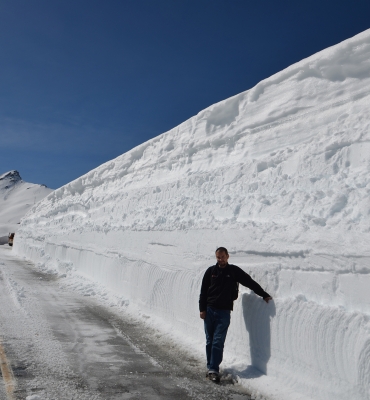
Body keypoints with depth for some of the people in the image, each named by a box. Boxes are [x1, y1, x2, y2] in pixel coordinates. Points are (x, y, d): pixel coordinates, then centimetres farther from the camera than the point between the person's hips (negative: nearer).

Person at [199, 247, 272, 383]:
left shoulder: (234, 271, 1)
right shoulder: (211, 271, 6)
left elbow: (250, 283, 4)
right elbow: (203, 291, 8)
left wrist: (264, 295, 0)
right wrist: (202, 309, 2)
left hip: (224, 312, -2)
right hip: (209, 310, 2)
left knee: (218, 342, -8)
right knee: (209, 341, 7)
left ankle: (213, 370, -4)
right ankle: (210, 367, 19)